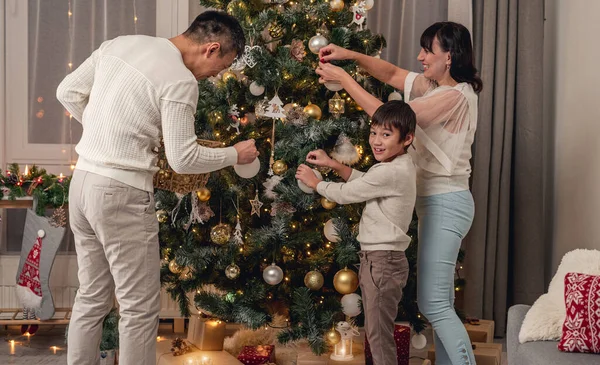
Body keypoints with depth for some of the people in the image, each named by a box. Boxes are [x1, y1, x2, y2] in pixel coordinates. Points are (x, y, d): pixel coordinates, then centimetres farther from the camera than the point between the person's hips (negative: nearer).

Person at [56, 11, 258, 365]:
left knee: (91, 297, 17)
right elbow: (183, 159, -13)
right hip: (121, 194, -8)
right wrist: (235, 154, 2)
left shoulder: (119, 44, 8)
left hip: (82, 180, 8)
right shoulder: (180, 81, -15)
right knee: (140, 308, 3)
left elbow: (68, 92, 13)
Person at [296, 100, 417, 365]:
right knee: (376, 331, 19)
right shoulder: (402, 166, 9)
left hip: (382, 261, -10)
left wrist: (314, 182, 3)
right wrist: (332, 164, 13)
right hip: (381, 257, 10)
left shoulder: (390, 173, -23)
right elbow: (363, 181, 23)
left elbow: (344, 194, -14)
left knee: (378, 334, -3)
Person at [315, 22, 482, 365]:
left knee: (433, 302, -9)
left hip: (446, 204, -10)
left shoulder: (456, 96, -19)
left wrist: (343, 78, -13)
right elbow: (392, 74, 17)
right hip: (437, 202, 10)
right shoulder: (433, 85, 9)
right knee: (440, 300, 12)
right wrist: (350, 55, 0)